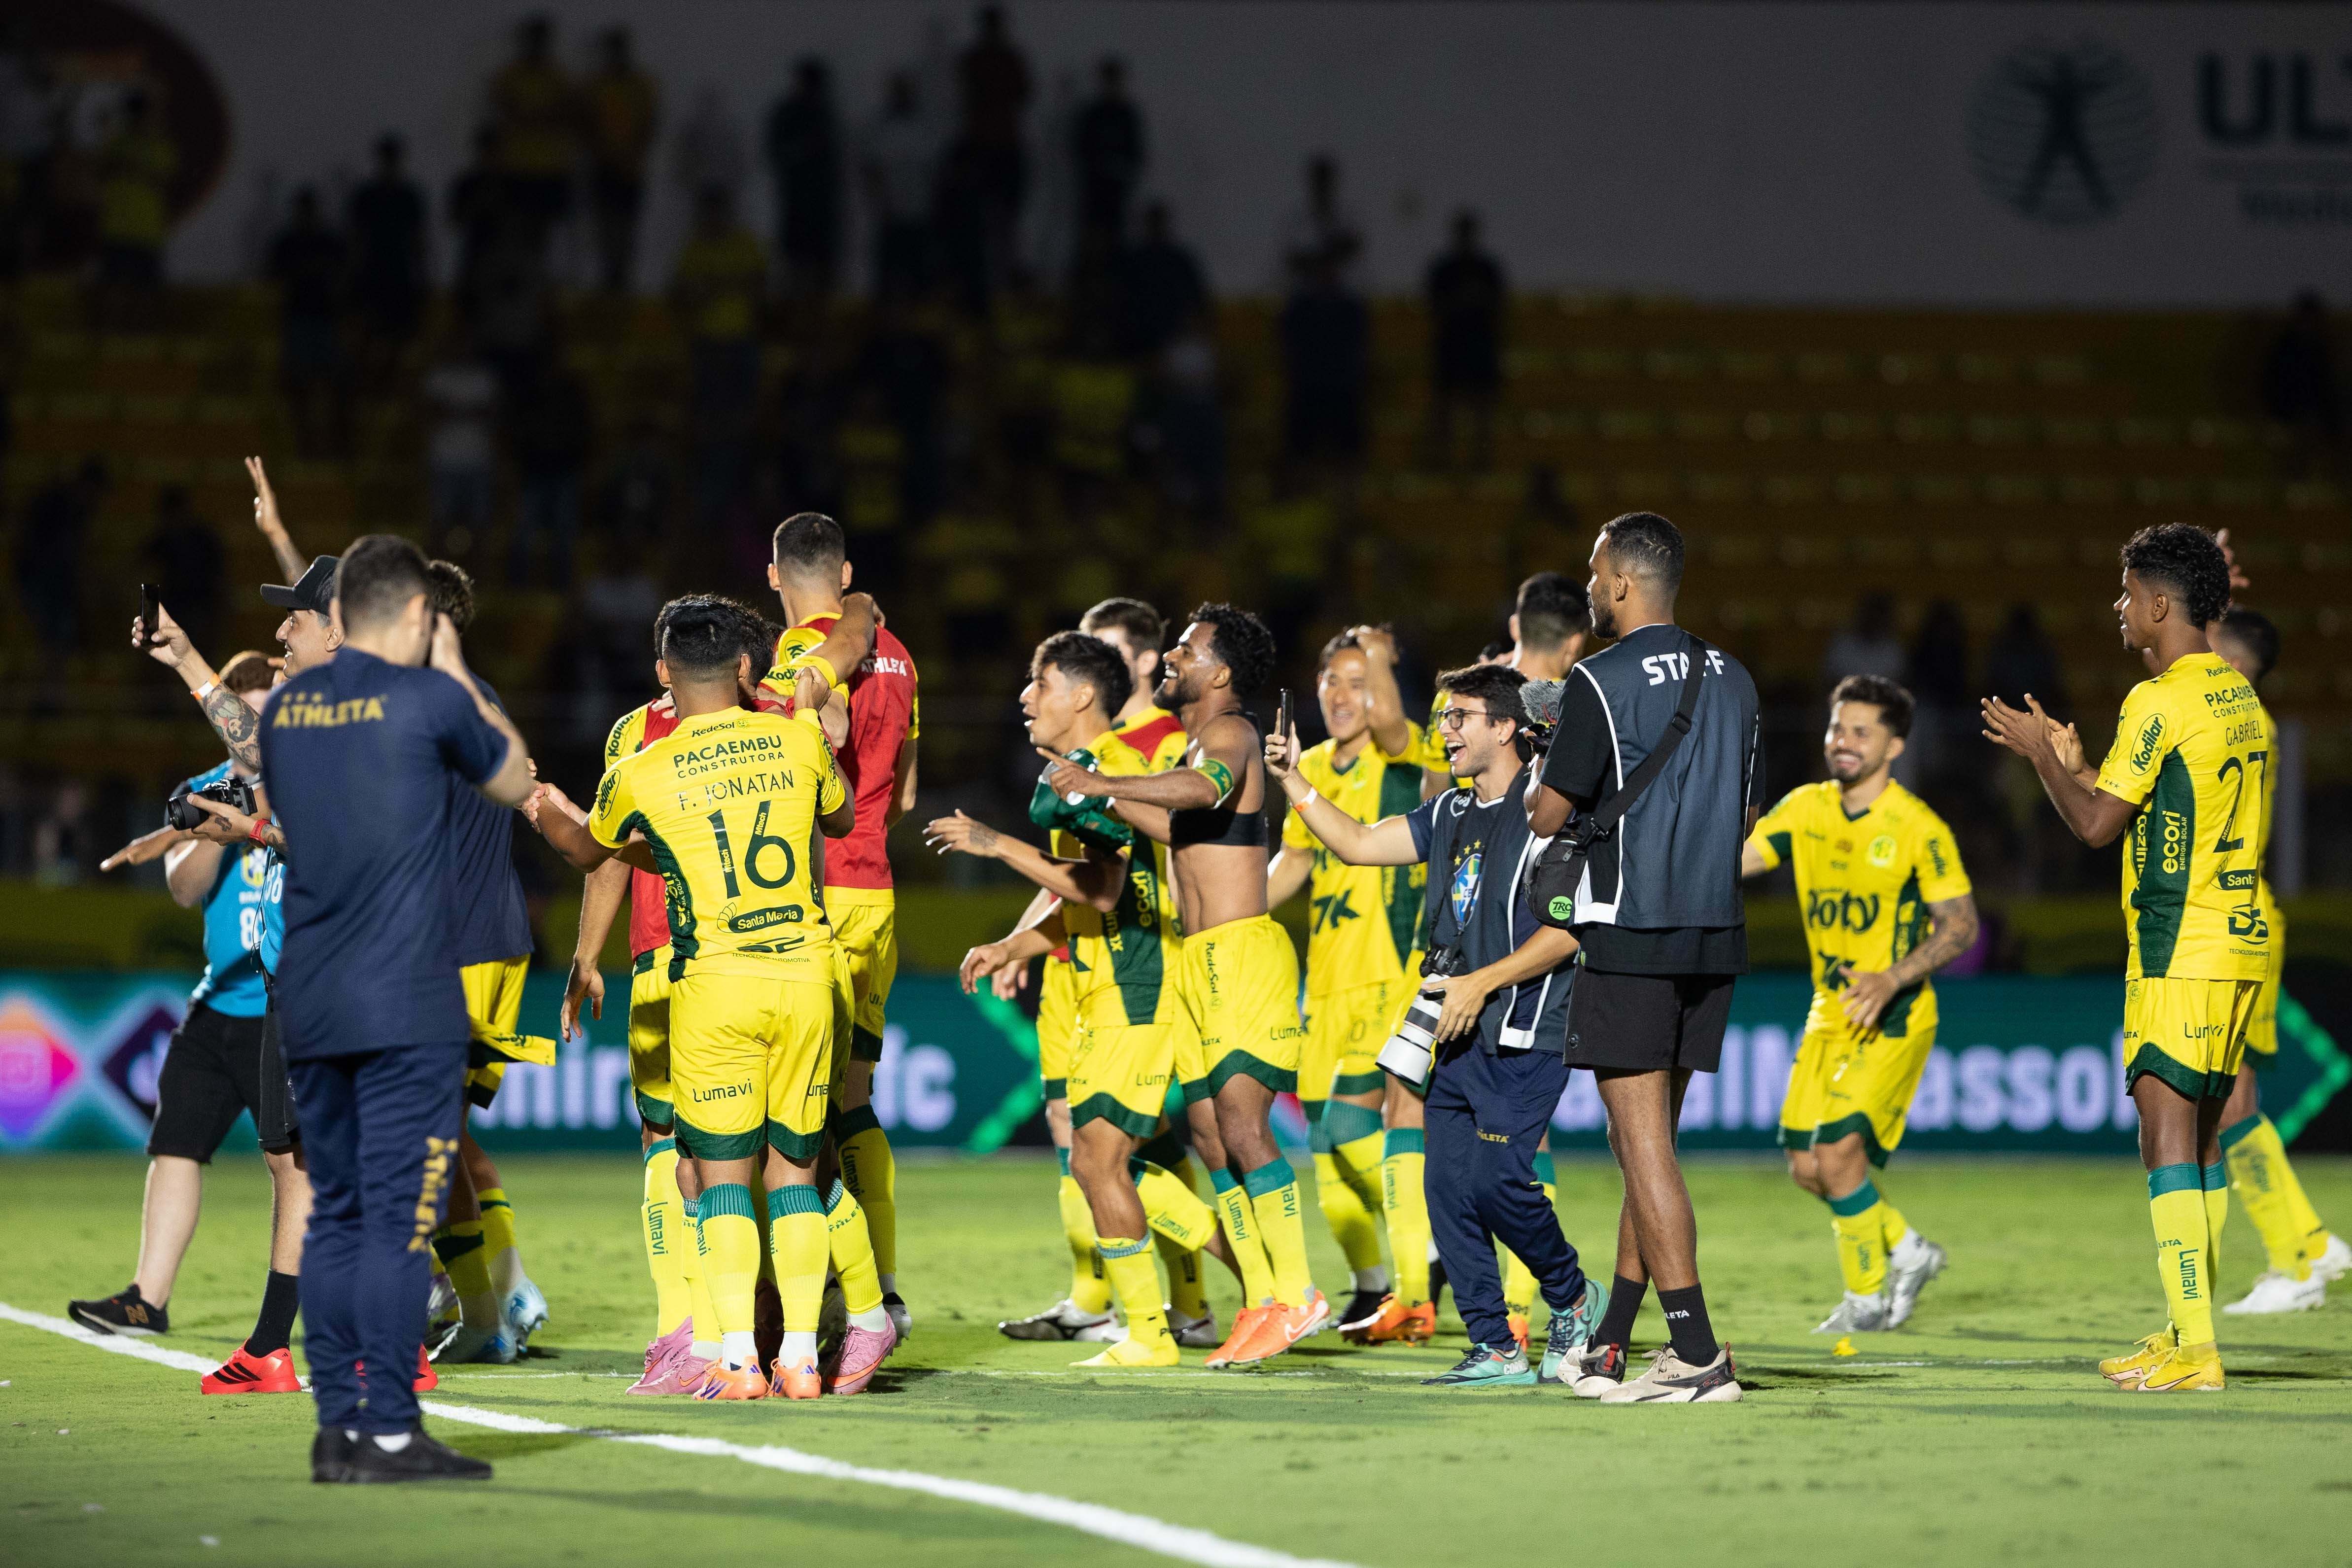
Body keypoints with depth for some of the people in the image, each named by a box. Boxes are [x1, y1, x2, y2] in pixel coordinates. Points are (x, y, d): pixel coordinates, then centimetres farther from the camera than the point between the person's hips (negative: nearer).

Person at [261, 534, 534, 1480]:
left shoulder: (286, 708, 9)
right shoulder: (428, 700, -7)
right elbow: (515, 781, 10)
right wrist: (457, 675, 18)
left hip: (308, 1009, 6)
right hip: (407, 1010, -6)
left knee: (334, 1215, 11)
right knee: (399, 1221, -5)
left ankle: (337, 1429, 10)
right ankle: (389, 1432, -7)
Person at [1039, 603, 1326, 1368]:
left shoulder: (1230, 732, -9)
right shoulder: (1198, 741, 21)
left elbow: (1205, 790, -32)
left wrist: (1103, 784, -38)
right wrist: (1105, 802, 22)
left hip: (1244, 953, -10)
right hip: (1200, 961, 10)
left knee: (1240, 1120, -17)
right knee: (1210, 1136, 7)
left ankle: (1296, 1296, -16)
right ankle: (1261, 1302, 9)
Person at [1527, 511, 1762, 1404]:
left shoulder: (1601, 685, -11)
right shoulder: (1731, 682, 10)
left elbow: (1546, 817, -9)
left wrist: (1542, 774, 11)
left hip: (1629, 939, -7)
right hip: (1713, 933, 7)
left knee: (1645, 1146, -6)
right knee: (1643, 1144, 14)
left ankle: (1698, 1356, -13)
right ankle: (1611, 1347, 20)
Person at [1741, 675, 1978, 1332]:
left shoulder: (1918, 828, -13)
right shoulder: (1807, 809, 3)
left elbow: (1961, 925, -11)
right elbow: (1732, 861, -3)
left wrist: (1893, 979, -24)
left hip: (1895, 1019, -6)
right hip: (1831, 1014, 6)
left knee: (1840, 1151, -16)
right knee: (1807, 1166, 3)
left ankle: (1868, 1297, 3)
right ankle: (1906, 1251, 26)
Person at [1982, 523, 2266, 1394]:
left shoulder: (2160, 702, -13)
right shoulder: (2243, 701, 15)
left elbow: (2097, 825, -11)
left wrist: (2037, 754, 5)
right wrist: (2074, 765, 27)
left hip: (2179, 954, -9)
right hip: (2242, 940, 9)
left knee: (2168, 1130, -10)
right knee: (2201, 1135, 14)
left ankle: (2194, 1351, -16)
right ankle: (2189, 1332, 18)